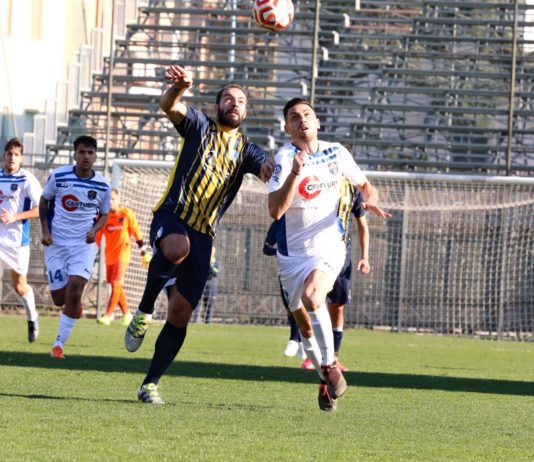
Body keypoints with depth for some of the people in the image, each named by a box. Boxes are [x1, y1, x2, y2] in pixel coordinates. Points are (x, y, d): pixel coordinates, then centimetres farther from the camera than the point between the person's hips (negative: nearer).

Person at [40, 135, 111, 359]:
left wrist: (95, 230, -8)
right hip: (56, 243, 0)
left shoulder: (102, 186, -3)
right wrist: (45, 231, -3)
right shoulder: (58, 176, -7)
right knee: (59, 298, -1)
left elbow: (104, 214, 13)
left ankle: (59, 343, -8)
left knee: (75, 288, -19)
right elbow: (44, 200, 7)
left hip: (84, 243, 0)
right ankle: (75, 304, 40)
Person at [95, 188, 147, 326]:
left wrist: (142, 247, 4)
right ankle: (126, 313, 25)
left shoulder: (127, 214, -5)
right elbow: (97, 236, 5)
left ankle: (108, 316, -16)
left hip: (123, 253, -4)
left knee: (116, 284, -14)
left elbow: (136, 231, 2)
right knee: (116, 286, 10)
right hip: (110, 254, 4)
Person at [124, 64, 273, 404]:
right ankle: (144, 311, -18)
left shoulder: (245, 149, 16)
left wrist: (273, 168, -30)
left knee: (181, 313, -1)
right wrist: (179, 87, -35)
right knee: (176, 248, -41)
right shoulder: (200, 125, 8)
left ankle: (151, 384, 11)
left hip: (203, 234, 4)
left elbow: (268, 169, -4)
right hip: (172, 216, -4)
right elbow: (169, 106, -11)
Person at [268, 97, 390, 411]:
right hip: (292, 253, 1)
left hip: (328, 247, -1)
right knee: (305, 327, 10)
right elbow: (275, 211, -25)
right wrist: (295, 174, -37)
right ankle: (327, 381, 31)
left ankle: (330, 364, -14)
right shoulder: (285, 158, -13)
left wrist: (370, 199, -7)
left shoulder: (336, 153, -1)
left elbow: (365, 185, 16)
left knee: (312, 297, -30)